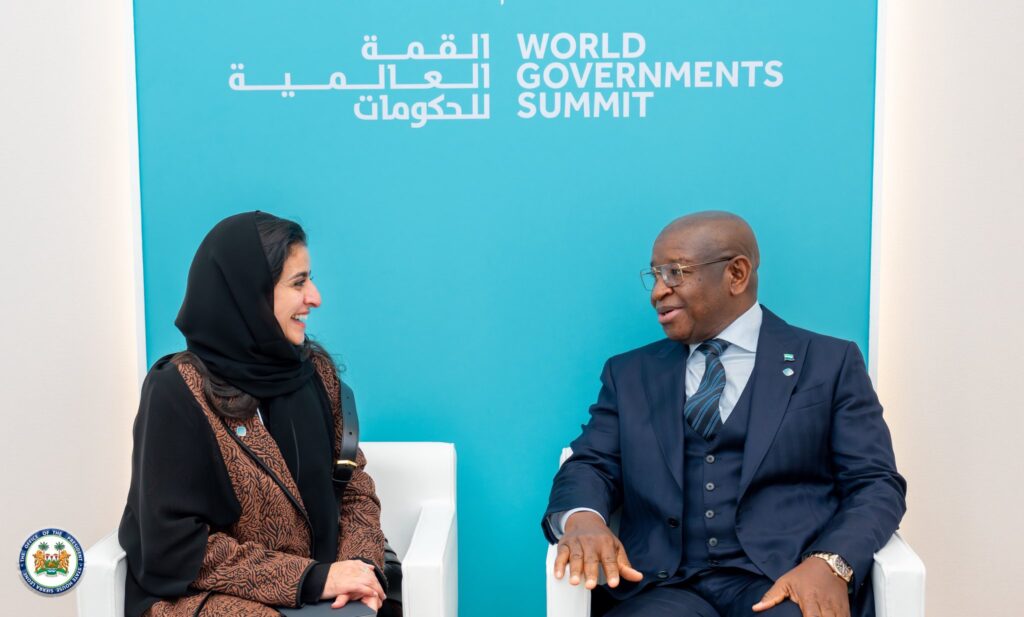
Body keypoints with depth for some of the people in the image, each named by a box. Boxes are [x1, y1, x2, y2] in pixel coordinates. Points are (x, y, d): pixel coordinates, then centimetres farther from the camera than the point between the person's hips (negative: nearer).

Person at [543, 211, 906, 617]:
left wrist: (830, 563, -14)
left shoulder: (831, 362, 12)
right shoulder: (629, 374, 20)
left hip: (787, 583, -1)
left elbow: (878, 484, 6)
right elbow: (592, 465, 13)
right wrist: (582, 518, -12)